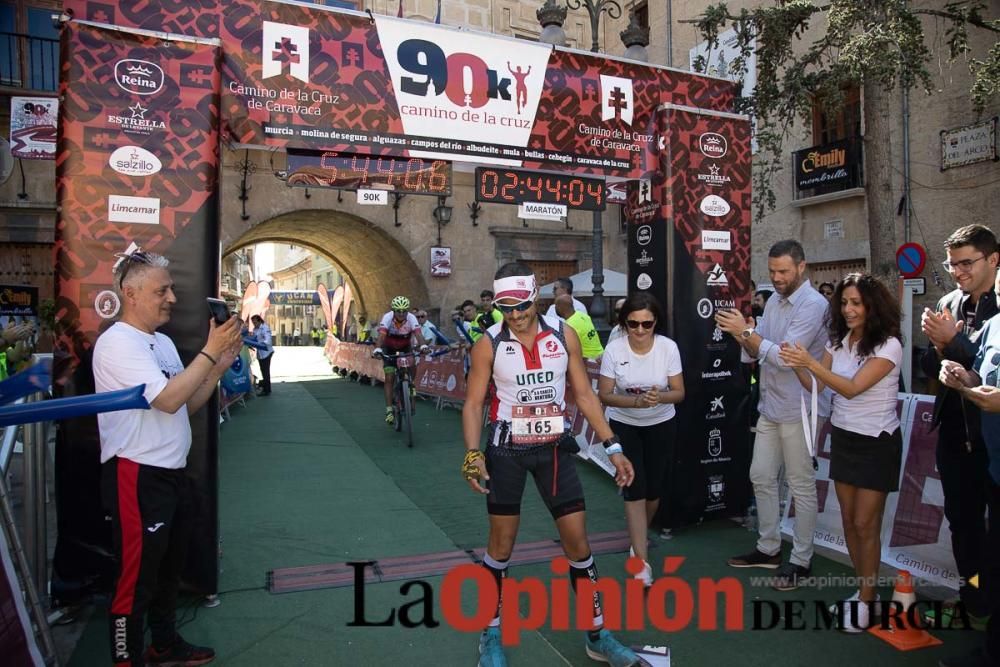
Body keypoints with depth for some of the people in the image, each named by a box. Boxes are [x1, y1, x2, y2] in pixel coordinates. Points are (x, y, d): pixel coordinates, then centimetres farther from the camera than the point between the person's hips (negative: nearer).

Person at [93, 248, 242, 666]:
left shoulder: (163, 343, 13)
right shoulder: (117, 342, -16)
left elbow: (188, 404, 13)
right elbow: (168, 399, -25)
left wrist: (220, 366, 1)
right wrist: (210, 351, -21)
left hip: (172, 473, 10)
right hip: (137, 477, -10)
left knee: (168, 568, 22)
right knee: (136, 577, 2)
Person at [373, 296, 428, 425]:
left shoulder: (411, 318, -26)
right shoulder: (387, 317, -28)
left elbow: (418, 334, -39)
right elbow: (381, 335, -40)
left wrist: (423, 345, -59)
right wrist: (377, 349, -58)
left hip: (405, 347, 2)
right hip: (389, 349, -2)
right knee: (389, 377, -12)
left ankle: (410, 385, 8)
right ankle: (389, 410, -9)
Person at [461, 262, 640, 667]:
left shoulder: (563, 335, -4)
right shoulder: (489, 344, -9)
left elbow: (584, 395, 2)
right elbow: (473, 404, -5)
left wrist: (613, 447, -2)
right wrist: (473, 454, -19)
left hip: (554, 448, 2)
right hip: (507, 451, -1)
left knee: (578, 541, 5)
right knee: (502, 544, 8)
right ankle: (491, 633, 28)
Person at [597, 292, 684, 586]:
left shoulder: (668, 347, -16)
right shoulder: (614, 349, -19)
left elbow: (679, 392, -11)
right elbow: (604, 395, -15)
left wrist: (660, 397, -33)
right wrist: (636, 401, -31)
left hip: (661, 425, 2)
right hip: (624, 425, -1)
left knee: (654, 489, 9)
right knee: (635, 488, -10)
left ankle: (637, 538, 39)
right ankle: (642, 562, -5)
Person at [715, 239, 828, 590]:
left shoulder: (814, 305, -16)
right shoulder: (773, 302, 9)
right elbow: (756, 353, 7)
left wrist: (746, 332, -22)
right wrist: (743, 336, -13)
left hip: (797, 410, -8)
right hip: (769, 406, 8)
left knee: (802, 486, 5)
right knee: (761, 478, 15)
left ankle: (801, 560, 19)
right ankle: (768, 548, 30)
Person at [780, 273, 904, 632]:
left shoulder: (888, 345, -16)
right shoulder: (838, 340, 2)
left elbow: (852, 388, -26)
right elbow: (816, 386, 1)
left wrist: (811, 362, -36)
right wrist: (797, 366, -18)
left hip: (877, 443, -6)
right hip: (843, 437, 6)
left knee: (865, 524, -1)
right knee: (849, 519, 11)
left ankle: (866, 601, 13)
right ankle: (865, 592, 26)